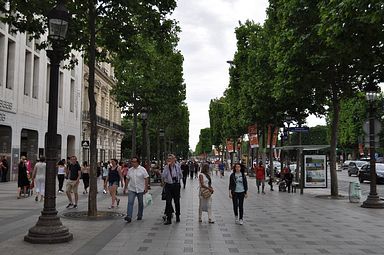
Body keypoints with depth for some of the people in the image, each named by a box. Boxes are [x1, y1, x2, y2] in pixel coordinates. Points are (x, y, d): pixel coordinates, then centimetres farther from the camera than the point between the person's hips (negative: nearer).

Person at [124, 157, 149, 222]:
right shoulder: (130, 170, 6)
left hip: (140, 189, -2)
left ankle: (140, 216, 27)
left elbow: (146, 179, -6)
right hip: (131, 189, 2)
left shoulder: (142, 169, -6)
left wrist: (146, 188, -11)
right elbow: (128, 179, 12)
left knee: (140, 203, 10)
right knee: (130, 202, -11)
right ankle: (129, 217, -17)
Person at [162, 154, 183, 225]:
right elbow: (163, 176, -18)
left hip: (176, 185, 1)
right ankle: (168, 219, 1)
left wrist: (176, 179, 6)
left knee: (177, 201, 10)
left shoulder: (177, 166, 0)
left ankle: (177, 216, 28)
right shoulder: (166, 167, -3)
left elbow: (181, 176, 12)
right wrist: (167, 166, -19)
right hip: (168, 186, -1)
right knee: (168, 202, -4)